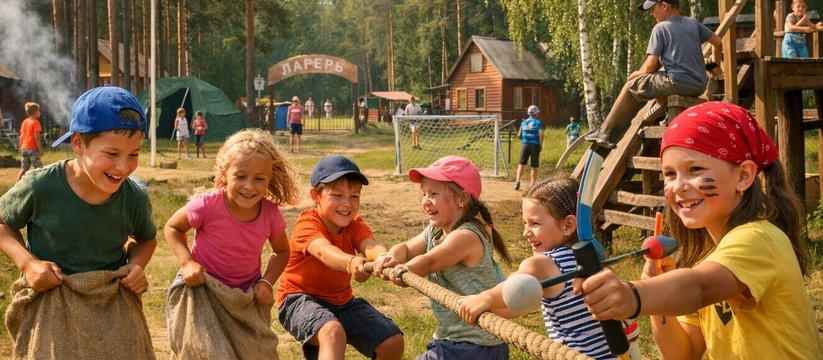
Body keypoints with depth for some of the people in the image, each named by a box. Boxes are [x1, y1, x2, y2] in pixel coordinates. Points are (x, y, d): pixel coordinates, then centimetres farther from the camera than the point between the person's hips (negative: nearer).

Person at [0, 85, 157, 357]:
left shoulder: (136, 199, -12)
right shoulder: (40, 187, -20)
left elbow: (146, 239, 11)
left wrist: (137, 264, -9)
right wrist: (27, 263, -16)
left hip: (115, 311, 2)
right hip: (52, 311, -2)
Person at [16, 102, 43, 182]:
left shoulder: (24, 122, 13)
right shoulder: (35, 122, -8)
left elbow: (21, 136, 14)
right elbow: (37, 137, -15)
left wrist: (21, 148, 19)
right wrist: (40, 149, -14)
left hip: (24, 148, 7)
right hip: (33, 148, -7)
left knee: (23, 169, 8)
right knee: (39, 168, 0)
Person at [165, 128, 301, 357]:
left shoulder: (271, 214, -14)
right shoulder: (207, 205, -24)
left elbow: (281, 251, 6)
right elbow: (172, 228, -6)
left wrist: (267, 282, -9)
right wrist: (187, 262, -20)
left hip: (248, 294, 3)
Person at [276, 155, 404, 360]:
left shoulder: (355, 224, -5)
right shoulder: (307, 223, -20)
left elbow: (371, 245, -28)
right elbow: (323, 251, -43)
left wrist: (384, 258, -54)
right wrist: (350, 262, -66)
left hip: (342, 301, 6)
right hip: (301, 298, -6)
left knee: (393, 341, -3)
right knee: (333, 332, -37)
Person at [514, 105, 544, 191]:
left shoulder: (523, 122, 10)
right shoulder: (538, 122, -2)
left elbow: (519, 135, 14)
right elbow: (541, 134, -12)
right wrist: (541, 145, -2)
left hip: (525, 144, 2)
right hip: (535, 145, -2)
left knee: (521, 164, -1)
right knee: (534, 166, 7)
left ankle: (517, 181, -18)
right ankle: (532, 184, 9)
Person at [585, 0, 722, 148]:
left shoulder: (660, 28, -2)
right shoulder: (693, 22, 15)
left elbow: (651, 65, -5)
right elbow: (718, 42, 20)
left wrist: (638, 74, 16)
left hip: (677, 82, -7)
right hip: (699, 86, 7)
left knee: (631, 86, 10)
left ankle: (605, 132, 12)